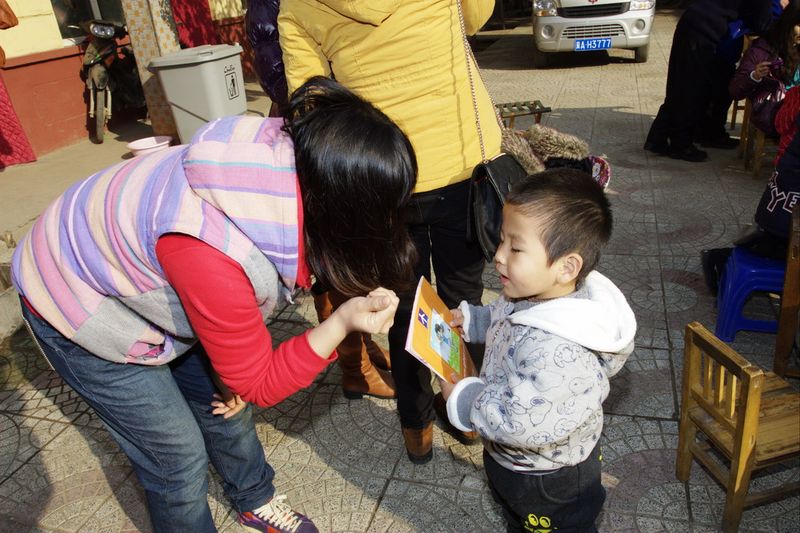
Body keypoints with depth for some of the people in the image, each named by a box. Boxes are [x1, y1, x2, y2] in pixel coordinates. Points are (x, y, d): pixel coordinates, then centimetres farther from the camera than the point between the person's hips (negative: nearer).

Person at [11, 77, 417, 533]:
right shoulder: (212, 253, -44)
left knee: (225, 404, 16)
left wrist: (239, 375, -6)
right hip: (77, 308, -6)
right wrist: (342, 323, -38)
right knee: (179, 456, 3)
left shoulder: (290, 157, -23)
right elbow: (260, 384, -25)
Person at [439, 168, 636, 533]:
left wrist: (462, 397, -28)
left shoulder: (555, 352, -44)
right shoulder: (532, 295, -16)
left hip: (549, 485, -8)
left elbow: (523, 423, -40)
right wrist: (468, 319, -7)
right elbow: (501, 320, 7)